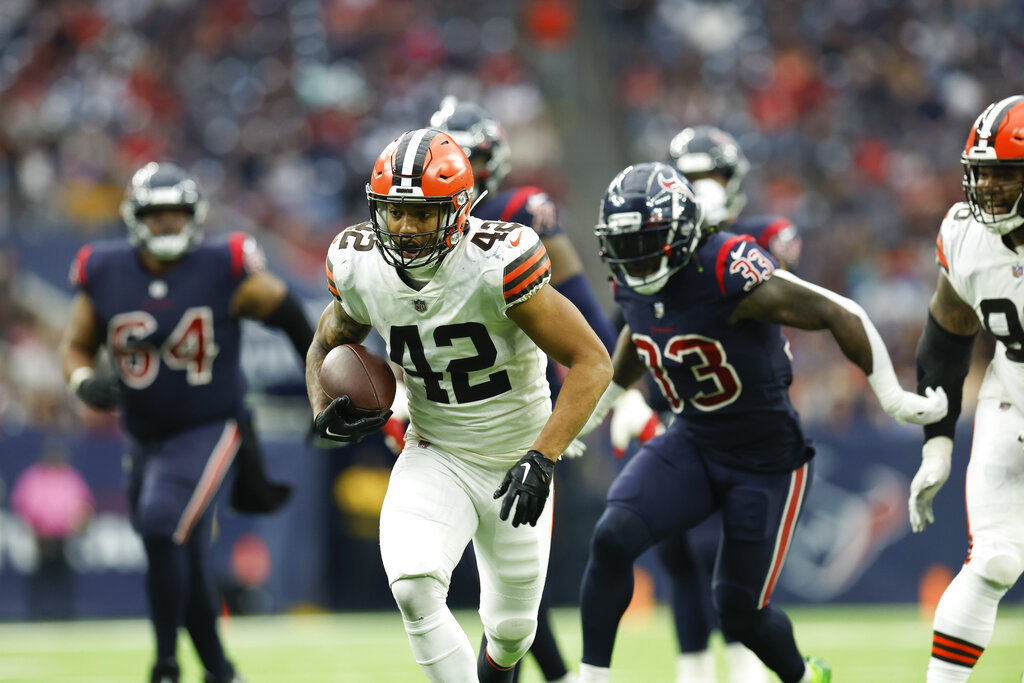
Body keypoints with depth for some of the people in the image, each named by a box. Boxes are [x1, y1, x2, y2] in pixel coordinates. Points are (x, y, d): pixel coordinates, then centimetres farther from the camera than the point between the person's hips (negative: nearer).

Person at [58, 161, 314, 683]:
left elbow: (287, 313, 0)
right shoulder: (106, 274, -5)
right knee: (184, 561, 10)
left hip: (209, 431, -4)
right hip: (145, 438, 4)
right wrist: (85, 381, -17)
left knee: (161, 526, -24)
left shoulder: (223, 271, -13)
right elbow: (75, 345, 6)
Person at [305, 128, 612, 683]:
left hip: (515, 464, -2)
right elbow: (326, 346, 11)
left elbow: (590, 362, -23)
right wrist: (325, 413, -10)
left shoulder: (497, 266, -27)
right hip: (435, 460, 2)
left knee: (511, 630, 15)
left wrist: (543, 458, -31)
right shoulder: (361, 270, -12)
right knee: (414, 589, -27)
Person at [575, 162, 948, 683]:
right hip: (692, 444, 5)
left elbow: (838, 314, -22)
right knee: (611, 538, -20)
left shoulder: (731, 275, -28)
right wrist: (599, 406, 30)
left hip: (767, 459, -5)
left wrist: (893, 399, -18)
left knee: (739, 610, 3)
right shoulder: (634, 283, -5)